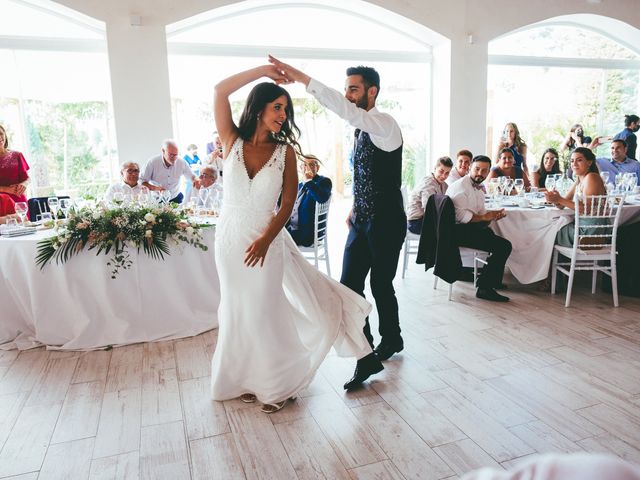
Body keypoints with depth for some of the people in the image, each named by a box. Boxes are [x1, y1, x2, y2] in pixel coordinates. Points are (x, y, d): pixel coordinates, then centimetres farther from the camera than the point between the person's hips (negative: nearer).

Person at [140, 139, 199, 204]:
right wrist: (154, 188, -22)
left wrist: (195, 180, -17)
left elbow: (192, 176, 7)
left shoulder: (182, 162, -5)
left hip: (175, 198, 2)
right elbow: (142, 181, -5)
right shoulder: (152, 162, -10)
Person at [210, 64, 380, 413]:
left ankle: (275, 383, 28)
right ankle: (247, 378, 36)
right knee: (238, 312, 14)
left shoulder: (284, 151, -4)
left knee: (264, 314, 7)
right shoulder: (232, 142, -3)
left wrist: (265, 240, -15)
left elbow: (288, 204, -5)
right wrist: (265, 70, -12)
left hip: (265, 241, -1)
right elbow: (220, 91, -13)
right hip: (229, 239, 1)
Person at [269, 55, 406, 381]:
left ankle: (391, 340, 33)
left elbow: (345, 110, -34)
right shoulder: (362, 129, 12)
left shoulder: (385, 125, -16)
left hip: (386, 223, -8)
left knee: (381, 286, 6)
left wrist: (301, 78, -36)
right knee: (350, 285, 2)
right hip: (362, 220, 8)